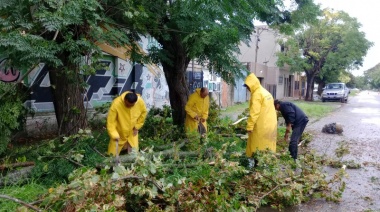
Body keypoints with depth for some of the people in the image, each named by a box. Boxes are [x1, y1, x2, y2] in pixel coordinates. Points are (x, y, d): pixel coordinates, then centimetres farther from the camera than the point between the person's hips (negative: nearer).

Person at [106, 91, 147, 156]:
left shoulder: (140, 102, -24)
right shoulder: (116, 104, -33)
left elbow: (143, 112, -3)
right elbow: (110, 121, -25)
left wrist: (137, 126, -4)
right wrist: (114, 134, -33)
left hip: (132, 133, 3)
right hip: (119, 133, -2)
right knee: (113, 154, 8)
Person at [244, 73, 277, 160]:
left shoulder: (257, 94, -14)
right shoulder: (266, 92, 15)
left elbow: (254, 112, -21)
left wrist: (249, 126, -18)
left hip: (262, 126, -9)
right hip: (270, 124, 9)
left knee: (258, 148, 0)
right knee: (267, 148, 13)